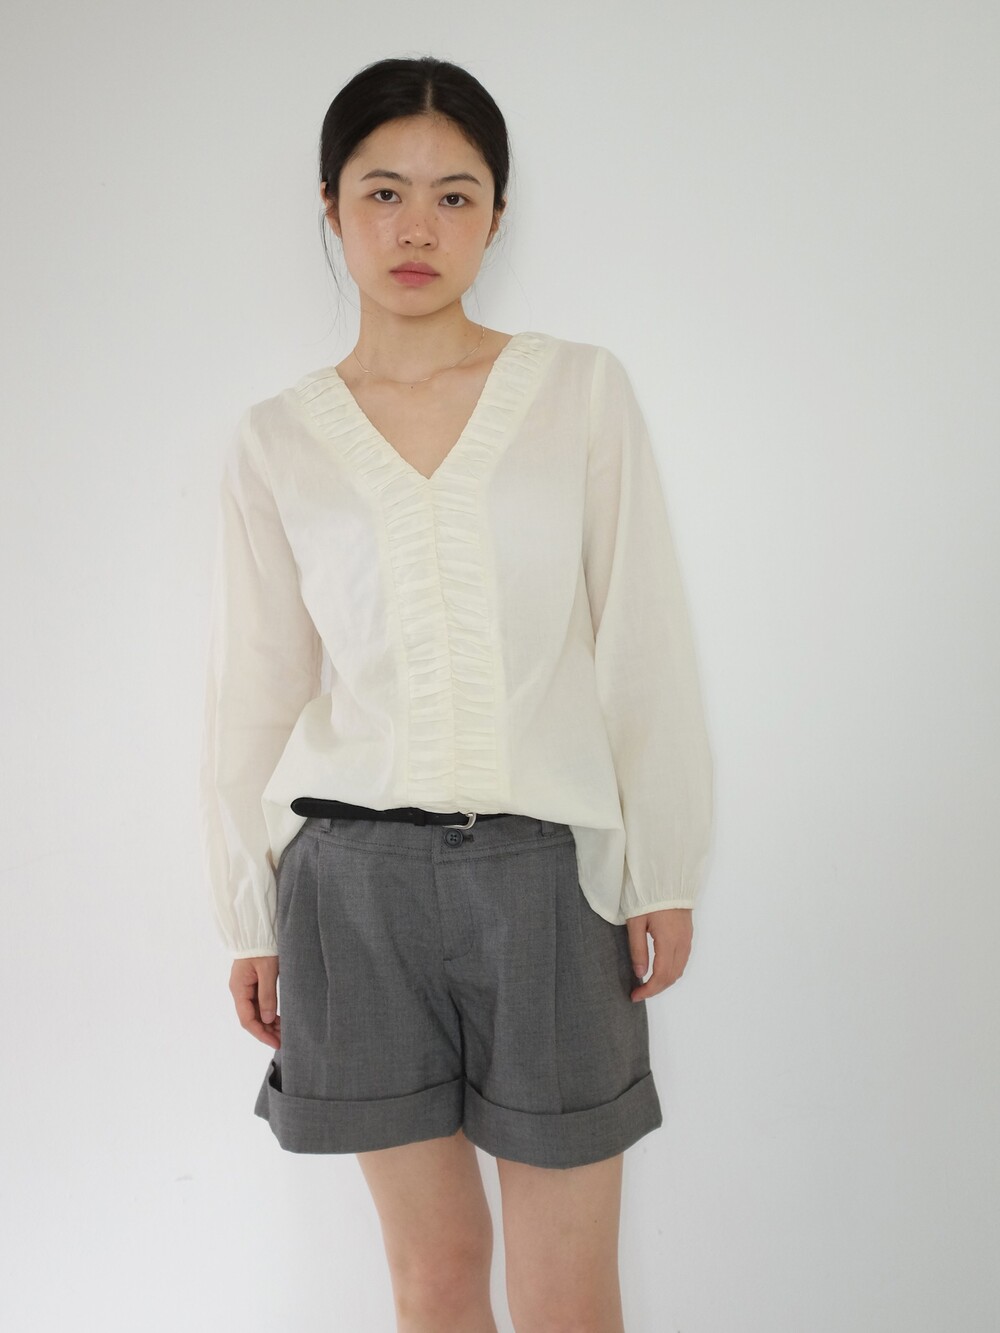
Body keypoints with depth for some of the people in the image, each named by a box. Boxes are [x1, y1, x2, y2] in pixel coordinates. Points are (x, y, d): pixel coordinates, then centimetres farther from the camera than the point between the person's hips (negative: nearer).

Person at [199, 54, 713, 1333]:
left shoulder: (583, 388, 0)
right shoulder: (277, 440, 3)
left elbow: (644, 649, 1)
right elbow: (250, 697, 6)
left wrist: (665, 873, 0)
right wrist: (248, 920, 8)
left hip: (546, 869, -1)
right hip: (358, 879, 1)